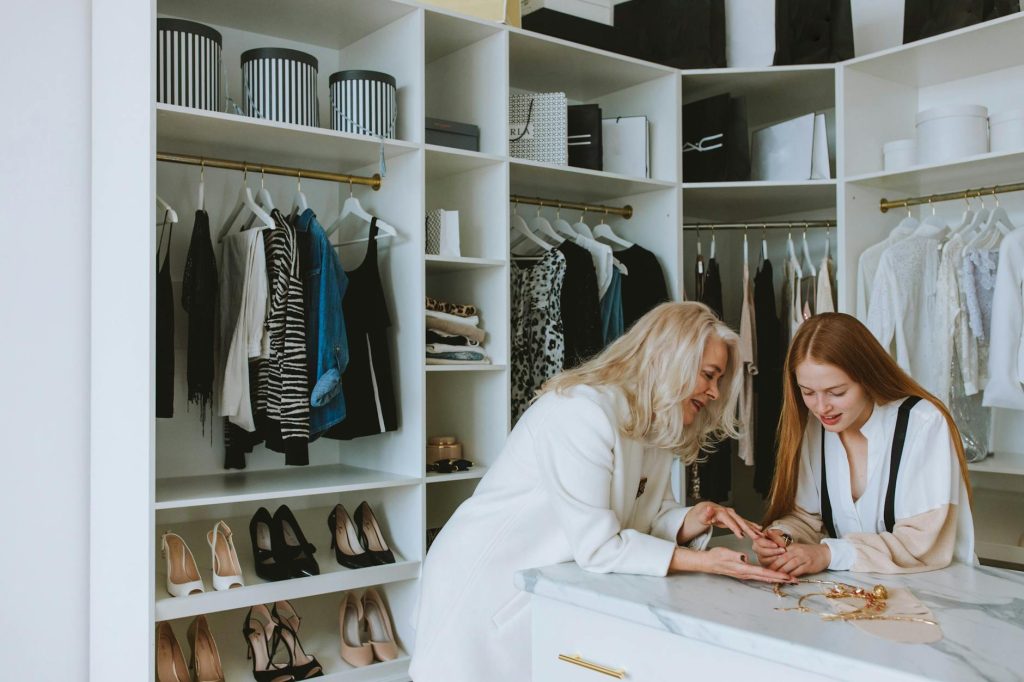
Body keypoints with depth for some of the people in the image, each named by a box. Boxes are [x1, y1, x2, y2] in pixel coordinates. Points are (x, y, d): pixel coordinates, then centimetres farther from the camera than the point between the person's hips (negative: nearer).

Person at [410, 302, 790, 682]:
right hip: (485, 590, -8)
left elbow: (649, 519, 4)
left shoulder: (657, 424, 4)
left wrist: (692, 521, -16)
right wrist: (704, 562, -26)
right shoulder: (583, 409, -25)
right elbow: (598, 546, -27)